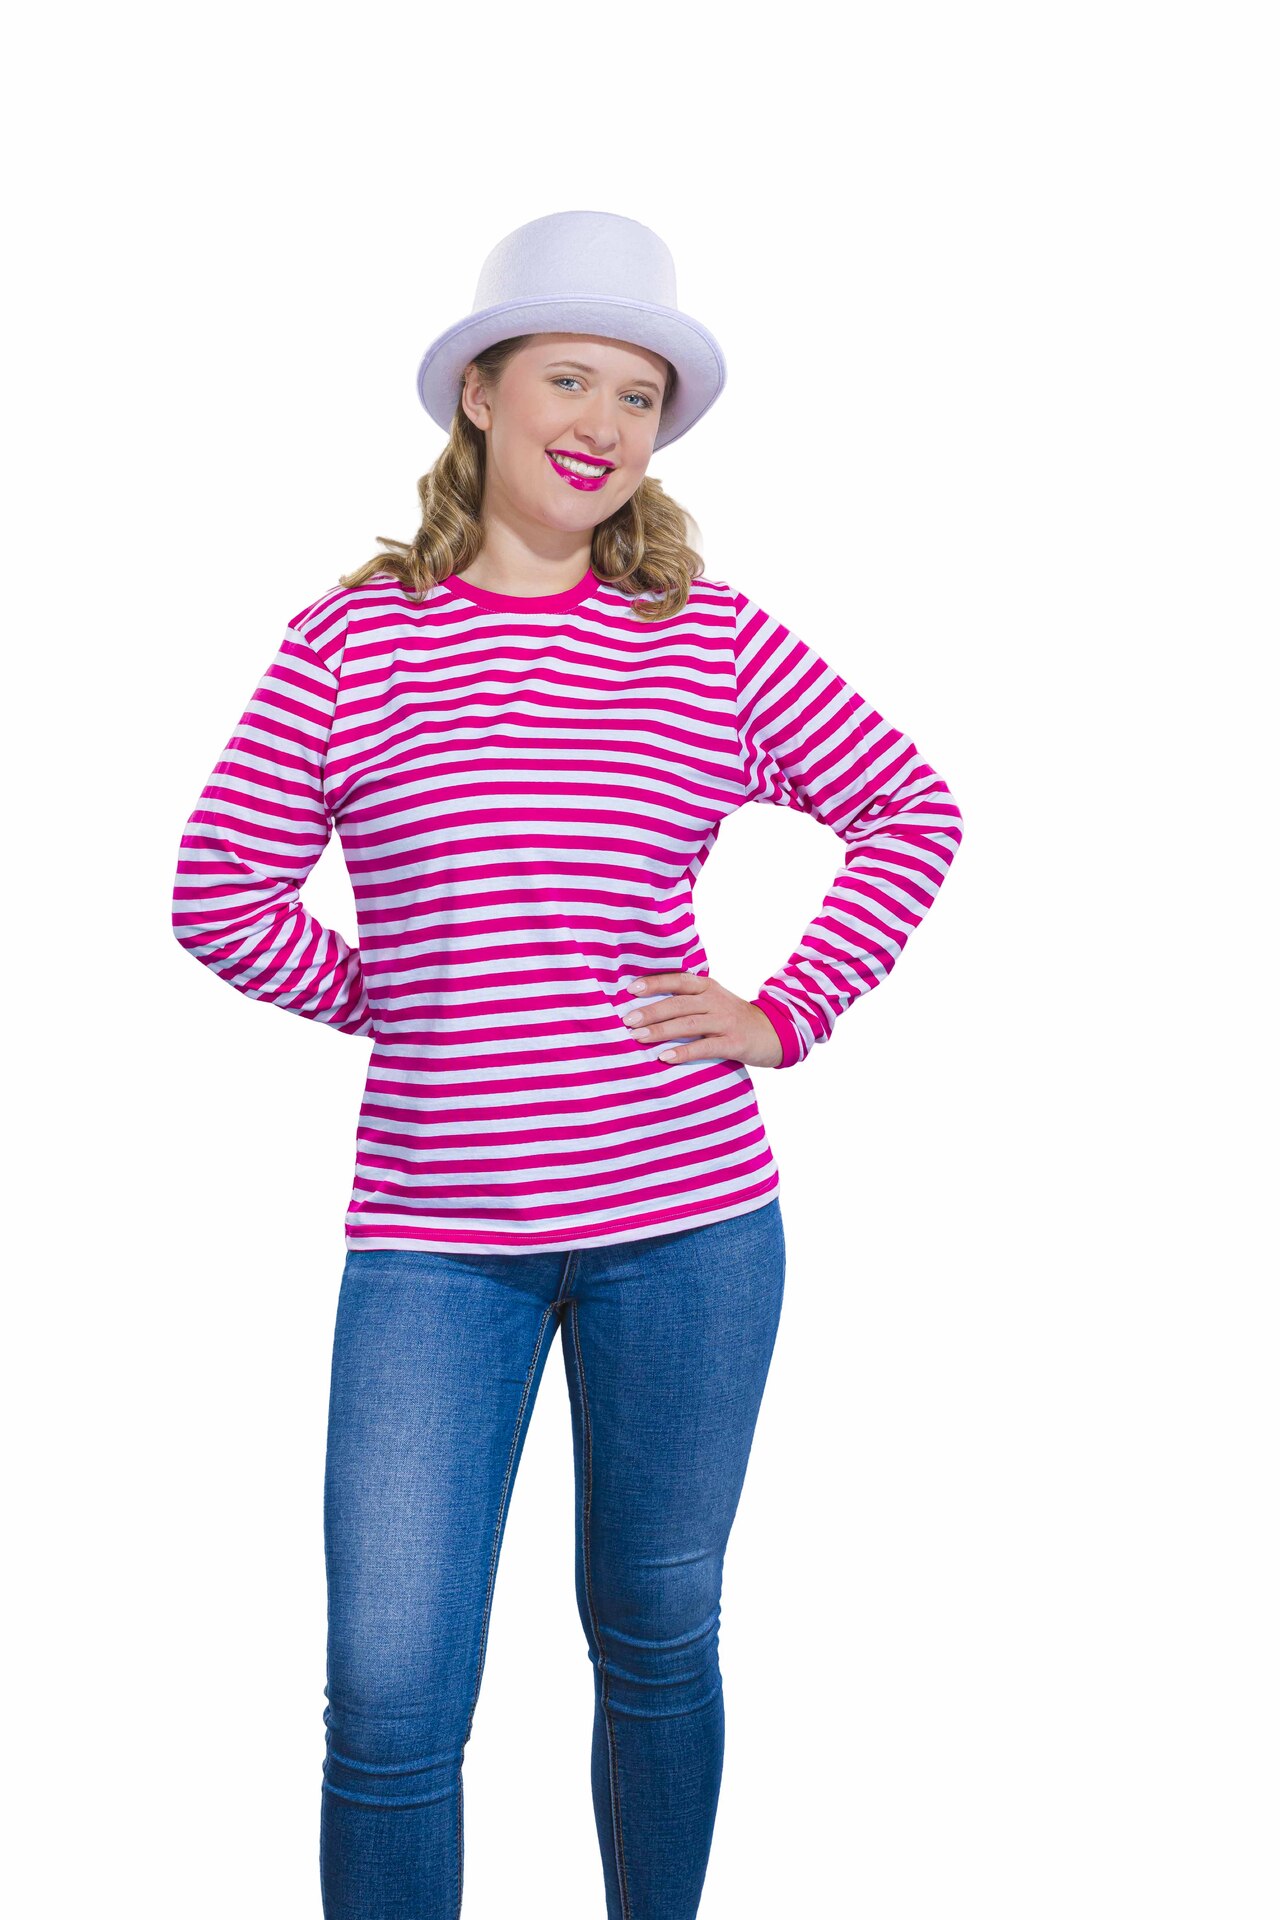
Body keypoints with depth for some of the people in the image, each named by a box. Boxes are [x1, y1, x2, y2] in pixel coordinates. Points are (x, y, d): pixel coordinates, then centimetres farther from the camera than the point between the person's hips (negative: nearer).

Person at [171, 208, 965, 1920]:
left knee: (656, 1643, 16)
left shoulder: (715, 638, 2)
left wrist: (792, 1012, 3)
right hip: (430, 1235, -1)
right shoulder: (351, 640, 0)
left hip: (685, 1217, 1)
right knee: (389, 1704, 0)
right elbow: (222, 894, 5)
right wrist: (394, 1002, 6)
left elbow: (913, 811, 11)